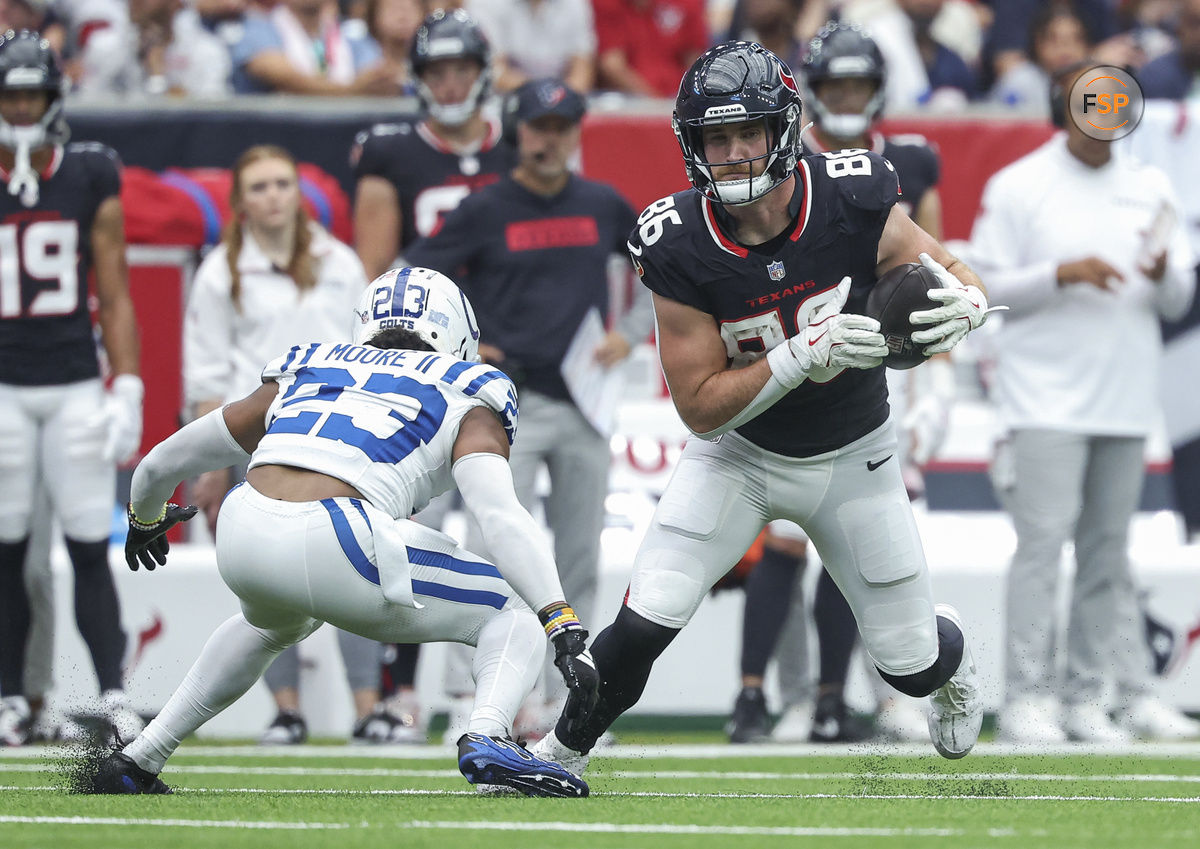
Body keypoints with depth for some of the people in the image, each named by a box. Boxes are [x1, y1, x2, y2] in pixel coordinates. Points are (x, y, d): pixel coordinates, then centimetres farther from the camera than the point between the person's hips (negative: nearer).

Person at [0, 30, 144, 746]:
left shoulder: (92, 177, 3)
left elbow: (115, 295, 5)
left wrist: (126, 391, -2)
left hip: (75, 385, 0)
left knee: (90, 548, -3)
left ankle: (114, 693, -3)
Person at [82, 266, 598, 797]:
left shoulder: (300, 375, 30)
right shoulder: (464, 399, 18)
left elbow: (161, 464, 38)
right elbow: (502, 516, -2)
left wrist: (145, 519, 59)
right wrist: (563, 626, -6)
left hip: (242, 536, 5)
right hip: (334, 547, -5)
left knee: (278, 622, 40)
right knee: (513, 617, 13)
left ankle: (137, 760, 39)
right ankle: (487, 740, -17)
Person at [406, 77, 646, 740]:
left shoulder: (604, 207, 8)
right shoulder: (485, 210, -3)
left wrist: (630, 334, 7)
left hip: (584, 405, 4)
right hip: (509, 402, -4)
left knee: (580, 562, 7)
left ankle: (567, 697, 17)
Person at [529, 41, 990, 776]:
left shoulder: (854, 205, -24)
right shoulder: (681, 249, -23)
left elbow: (951, 272, -9)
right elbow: (699, 407, -20)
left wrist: (964, 306, -34)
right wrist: (805, 354, -34)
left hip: (852, 459, 1)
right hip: (740, 454, -1)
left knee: (912, 665, 7)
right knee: (644, 625, -17)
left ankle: (952, 653, 46)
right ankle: (563, 752, 9)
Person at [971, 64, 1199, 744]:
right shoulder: (1018, 187, 1)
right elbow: (983, 287, -4)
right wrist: (1061, 275, -16)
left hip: (1127, 405, 5)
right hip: (1048, 400, -5)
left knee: (1108, 553, 5)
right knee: (1043, 543, -12)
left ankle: (1089, 699, 8)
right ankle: (1027, 698, -10)